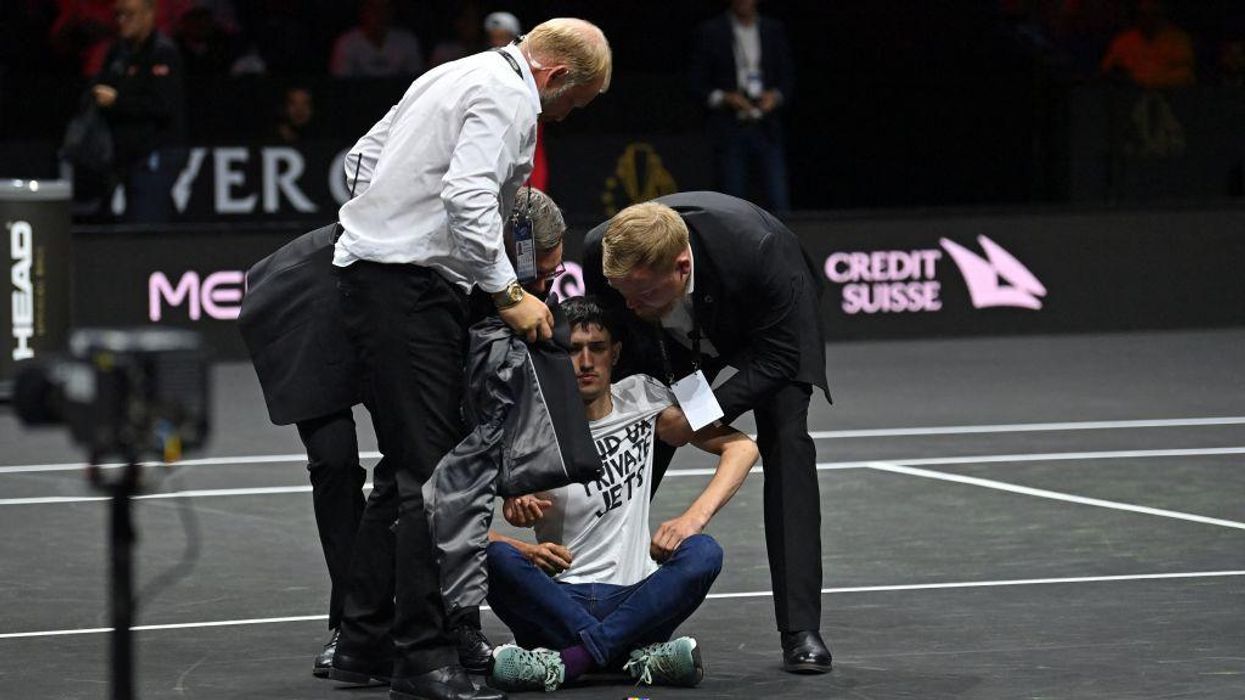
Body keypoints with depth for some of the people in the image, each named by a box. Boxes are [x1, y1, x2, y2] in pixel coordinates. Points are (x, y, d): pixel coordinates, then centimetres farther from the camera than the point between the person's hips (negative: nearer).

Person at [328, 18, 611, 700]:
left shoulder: (455, 76, 22)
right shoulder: (509, 96, -9)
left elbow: (366, 152, 27)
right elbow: (468, 197, -23)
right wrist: (509, 294, -18)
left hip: (366, 268, 11)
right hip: (410, 283, -11)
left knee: (403, 469, 15)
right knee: (434, 472, -11)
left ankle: (363, 641, 17)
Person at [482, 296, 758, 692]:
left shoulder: (641, 399, 5)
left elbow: (741, 447, 2)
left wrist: (694, 518, -14)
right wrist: (527, 552, -27)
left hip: (631, 600, 2)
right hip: (558, 601, -2)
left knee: (702, 554, -27)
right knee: (496, 557, -31)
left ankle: (566, 662, -35)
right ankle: (640, 656, -37)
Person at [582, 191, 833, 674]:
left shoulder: (757, 249, -46)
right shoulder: (601, 253, -34)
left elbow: (778, 355, -32)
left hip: (770, 329, -3)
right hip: (672, 336, 4)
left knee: (788, 445, -20)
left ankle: (800, 630, -18)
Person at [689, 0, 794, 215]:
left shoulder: (774, 30, 11)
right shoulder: (711, 32, 3)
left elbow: (788, 79, 14)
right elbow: (697, 85, 2)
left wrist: (775, 96, -7)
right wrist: (723, 98, -15)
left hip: (767, 130, 2)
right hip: (729, 131, -2)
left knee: (779, 205, -6)